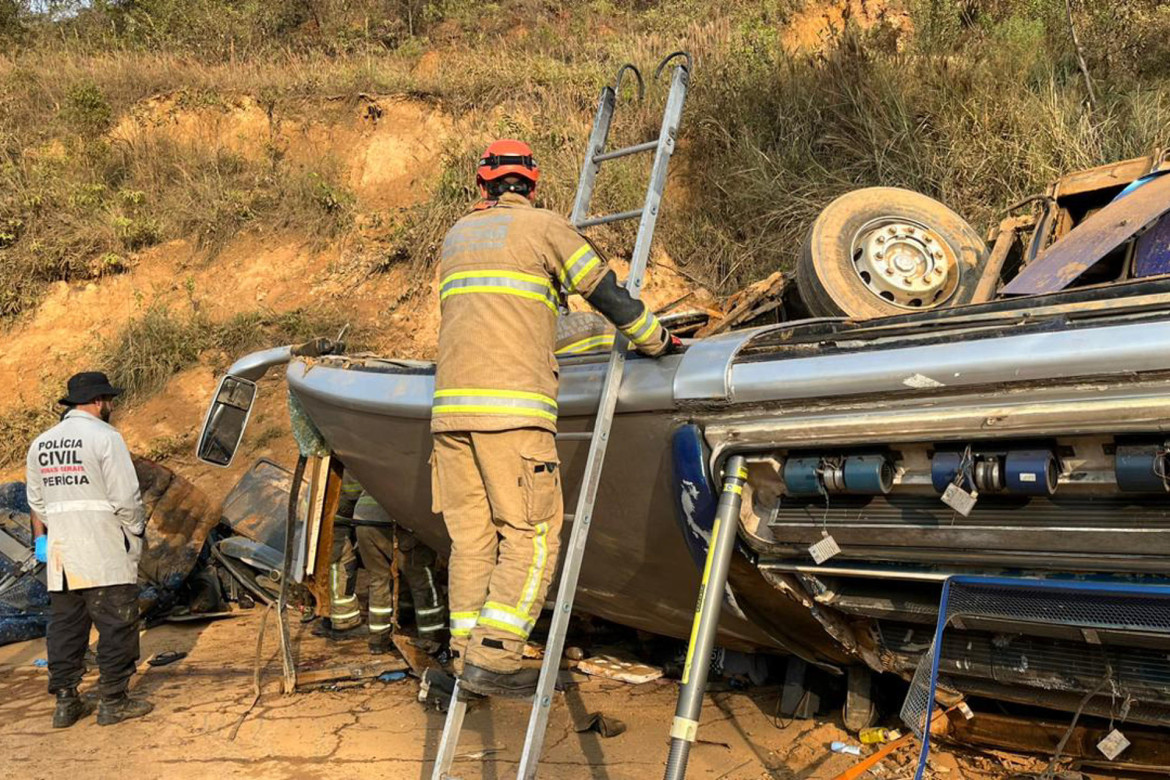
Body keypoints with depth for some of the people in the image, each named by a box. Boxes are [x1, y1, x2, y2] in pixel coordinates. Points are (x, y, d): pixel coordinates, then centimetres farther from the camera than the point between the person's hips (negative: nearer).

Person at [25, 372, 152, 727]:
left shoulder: (41, 443, 11)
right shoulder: (104, 437, -11)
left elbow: (37, 501, 17)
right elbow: (126, 497, -14)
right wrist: (138, 530, 1)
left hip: (60, 556, 7)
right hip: (105, 556, -7)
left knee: (64, 626, 13)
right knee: (116, 625, 2)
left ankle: (65, 703, 17)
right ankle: (114, 702, 7)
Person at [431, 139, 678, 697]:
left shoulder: (456, 235, 23)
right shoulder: (542, 226, 6)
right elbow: (608, 294, 6)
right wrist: (657, 340, 21)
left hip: (450, 402, 6)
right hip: (511, 407, -6)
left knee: (471, 537, 10)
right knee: (532, 537, -2)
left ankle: (466, 654, 12)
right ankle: (492, 657, -7)